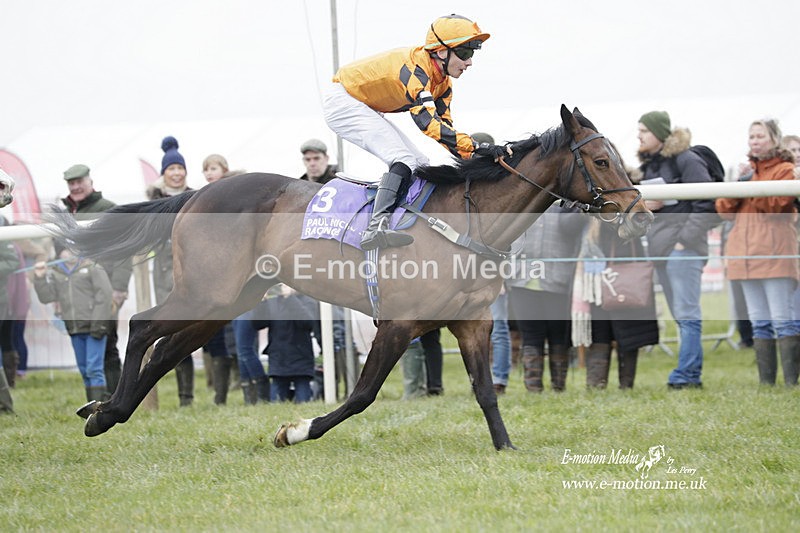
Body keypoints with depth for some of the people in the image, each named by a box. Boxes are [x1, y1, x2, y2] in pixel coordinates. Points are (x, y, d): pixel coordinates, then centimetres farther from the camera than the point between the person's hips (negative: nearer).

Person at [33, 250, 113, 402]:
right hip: (74, 330, 5)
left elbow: (104, 294, -7)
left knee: (94, 369, -11)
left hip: (94, 327, -5)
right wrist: (40, 278, -5)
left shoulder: (92, 268, -2)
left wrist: (98, 323, -13)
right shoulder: (55, 274, 12)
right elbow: (46, 297, 9)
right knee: (84, 370, 10)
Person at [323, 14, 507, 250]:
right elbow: (427, 122, -40)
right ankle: (376, 228, -40)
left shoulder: (441, 82, 1)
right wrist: (475, 147, -44)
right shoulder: (415, 68, -29)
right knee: (403, 159, -26)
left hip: (366, 112, 11)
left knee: (421, 166, 7)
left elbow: (445, 126, 4)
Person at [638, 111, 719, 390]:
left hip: (683, 247, -8)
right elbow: (645, 202, 26)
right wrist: (645, 205, 2)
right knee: (682, 315, 10)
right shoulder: (649, 165, 17)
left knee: (687, 313, -9)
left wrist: (686, 238, -17)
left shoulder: (686, 160, -8)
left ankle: (687, 374, -10)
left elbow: (708, 205, -14)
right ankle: (690, 374, 12)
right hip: (660, 247, 9)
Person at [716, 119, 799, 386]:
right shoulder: (747, 170, 21)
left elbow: (777, 204, -12)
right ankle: (765, 382, 8)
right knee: (759, 322, 6)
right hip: (747, 252, 6)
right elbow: (724, 210, 14)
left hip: (774, 253, -6)